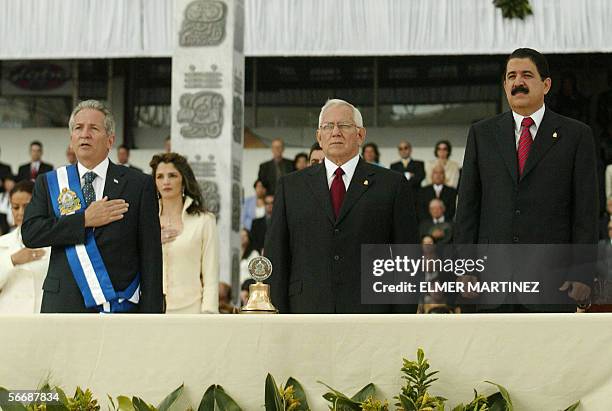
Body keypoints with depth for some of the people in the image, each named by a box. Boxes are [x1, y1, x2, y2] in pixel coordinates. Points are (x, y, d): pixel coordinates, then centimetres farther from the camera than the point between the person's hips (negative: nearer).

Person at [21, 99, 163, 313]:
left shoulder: (139, 185, 4)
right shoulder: (48, 183, 11)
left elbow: (151, 257, 1)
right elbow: (29, 233, -4)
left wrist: (151, 319, -6)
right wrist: (84, 220, -11)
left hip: (120, 307, -1)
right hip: (63, 306, 2)